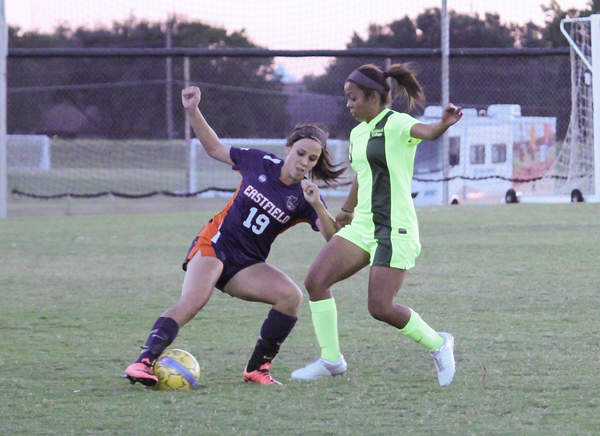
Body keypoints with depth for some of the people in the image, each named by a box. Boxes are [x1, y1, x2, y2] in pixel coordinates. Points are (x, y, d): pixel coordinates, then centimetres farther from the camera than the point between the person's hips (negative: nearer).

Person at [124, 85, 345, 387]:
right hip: (215, 245, -2)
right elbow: (214, 148, 12)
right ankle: (143, 362, -37)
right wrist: (193, 112, 1)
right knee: (193, 301, -30)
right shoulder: (260, 163, -2)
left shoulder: (305, 198, -2)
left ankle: (257, 368, -7)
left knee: (292, 296, -23)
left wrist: (317, 207, -30)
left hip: (246, 265, 2)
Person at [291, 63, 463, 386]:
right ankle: (330, 360, 4)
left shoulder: (396, 124, -11)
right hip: (363, 226, 8)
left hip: (394, 230, -8)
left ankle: (438, 345, 12)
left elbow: (425, 132, -34)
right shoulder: (358, 132, 14)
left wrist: (444, 124, -57)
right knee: (315, 281, -6)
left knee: (380, 308, -12)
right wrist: (347, 209, 44)